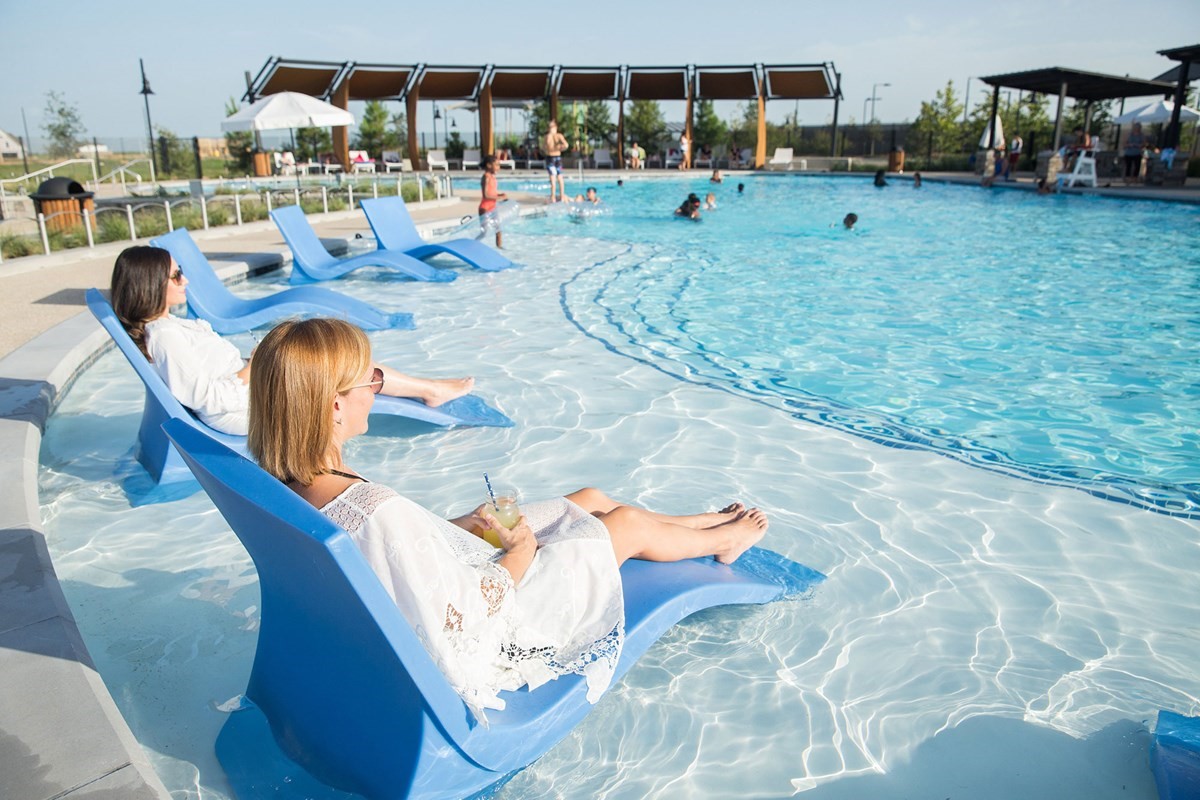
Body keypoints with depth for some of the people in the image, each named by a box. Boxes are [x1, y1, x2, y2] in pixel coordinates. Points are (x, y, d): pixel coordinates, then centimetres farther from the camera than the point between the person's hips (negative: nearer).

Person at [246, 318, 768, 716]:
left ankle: (703, 522, 45)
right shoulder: (384, 514, -41)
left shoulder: (289, 489, -12)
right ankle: (722, 540, 42)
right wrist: (523, 550, -15)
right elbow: (467, 619, -31)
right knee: (628, 523, 9)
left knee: (592, 498, 18)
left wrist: (463, 526, -1)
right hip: (496, 633, -8)